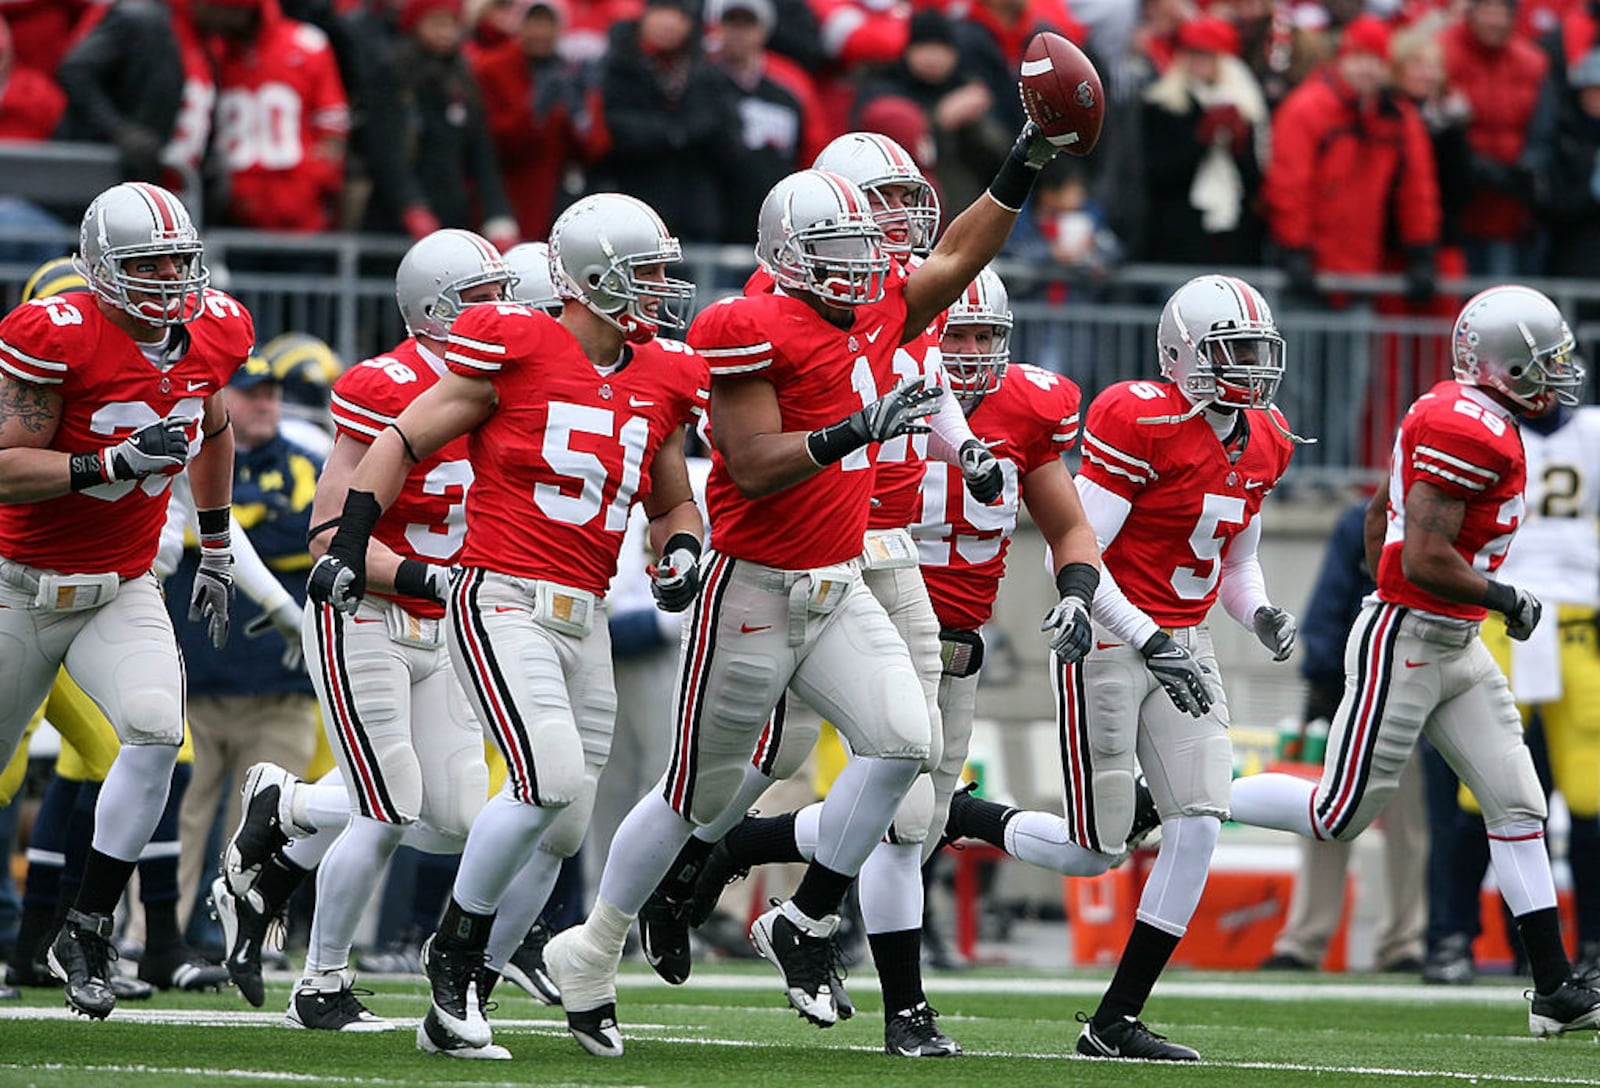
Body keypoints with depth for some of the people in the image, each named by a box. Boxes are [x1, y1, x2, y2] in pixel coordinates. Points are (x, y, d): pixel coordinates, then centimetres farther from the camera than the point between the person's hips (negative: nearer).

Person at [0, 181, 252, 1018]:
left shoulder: (211, 332, -3)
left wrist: (216, 551, 20)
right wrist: (115, 462, -34)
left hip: (123, 593, 4)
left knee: (156, 730, -22)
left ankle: (86, 935, -12)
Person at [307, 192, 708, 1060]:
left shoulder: (659, 381, 10)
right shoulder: (515, 352, -8)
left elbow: (673, 505, 23)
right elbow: (403, 442, 0)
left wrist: (680, 552, 1)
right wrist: (349, 547, -7)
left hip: (584, 620, 7)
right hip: (504, 601, -7)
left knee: (562, 826, 4)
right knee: (551, 777, -23)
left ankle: (459, 1002, 15)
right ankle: (456, 945, -2)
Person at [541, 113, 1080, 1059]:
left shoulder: (875, 315, 7)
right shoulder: (754, 333, -17)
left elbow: (957, 257, 20)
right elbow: (753, 469, -23)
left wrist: (1027, 164, 14)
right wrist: (852, 433, -32)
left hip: (840, 589, 7)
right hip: (758, 591, -7)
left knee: (904, 740, -14)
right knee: (699, 795, 3)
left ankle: (805, 924, -1)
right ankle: (591, 955, 20)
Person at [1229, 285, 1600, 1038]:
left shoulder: (1464, 420, 11)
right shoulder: (1468, 431, -21)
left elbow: (1380, 513, 21)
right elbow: (1425, 559, -26)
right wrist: (1507, 600, -13)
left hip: (1454, 648, 10)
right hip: (1405, 645, -10)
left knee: (1517, 806, 4)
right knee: (1338, 816, -2)